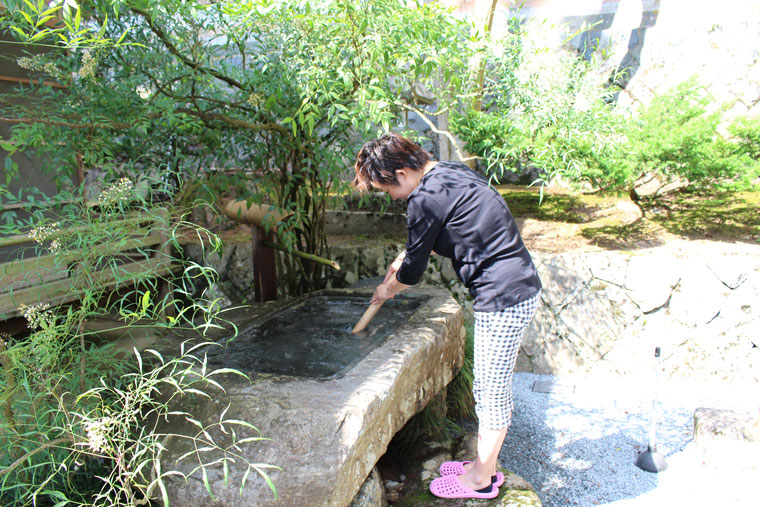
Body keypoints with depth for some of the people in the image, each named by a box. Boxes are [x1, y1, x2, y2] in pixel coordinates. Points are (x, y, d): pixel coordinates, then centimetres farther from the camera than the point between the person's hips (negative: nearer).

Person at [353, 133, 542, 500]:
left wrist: (387, 290, 13)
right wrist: (405, 258, 28)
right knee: (488, 387, 19)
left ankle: (481, 480, 22)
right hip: (519, 288, 10)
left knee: (492, 390, 5)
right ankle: (484, 464, 34)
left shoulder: (425, 198, -18)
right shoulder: (451, 171, 11)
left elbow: (413, 271, -6)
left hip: (503, 298, -10)